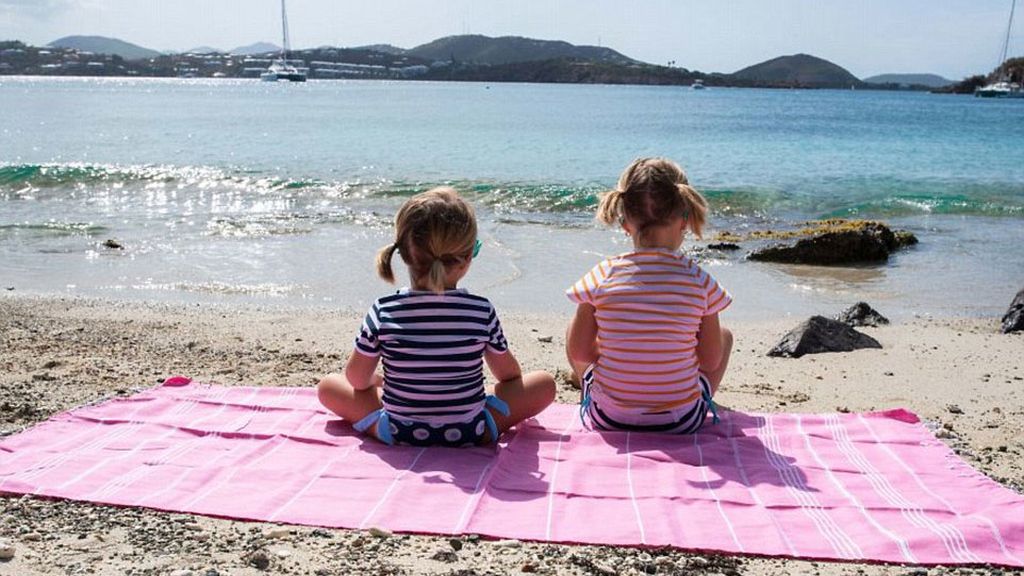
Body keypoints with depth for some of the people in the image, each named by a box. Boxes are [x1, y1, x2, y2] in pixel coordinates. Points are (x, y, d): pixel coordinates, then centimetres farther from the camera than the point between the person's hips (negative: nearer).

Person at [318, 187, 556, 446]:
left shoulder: (384, 312, -13)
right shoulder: (482, 311, -14)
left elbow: (357, 380, 1)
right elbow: (510, 374, 4)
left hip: (399, 435, 1)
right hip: (470, 436, 0)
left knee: (327, 385, 19)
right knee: (545, 382, 13)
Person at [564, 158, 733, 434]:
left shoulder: (602, 276, -13)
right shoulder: (699, 280, -13)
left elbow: (578, 351, -4)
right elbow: (711, 361, -3)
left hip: (608, 419, 0)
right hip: (681, 423, 0)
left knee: (572, 331, 27)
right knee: (724, 335, 26)